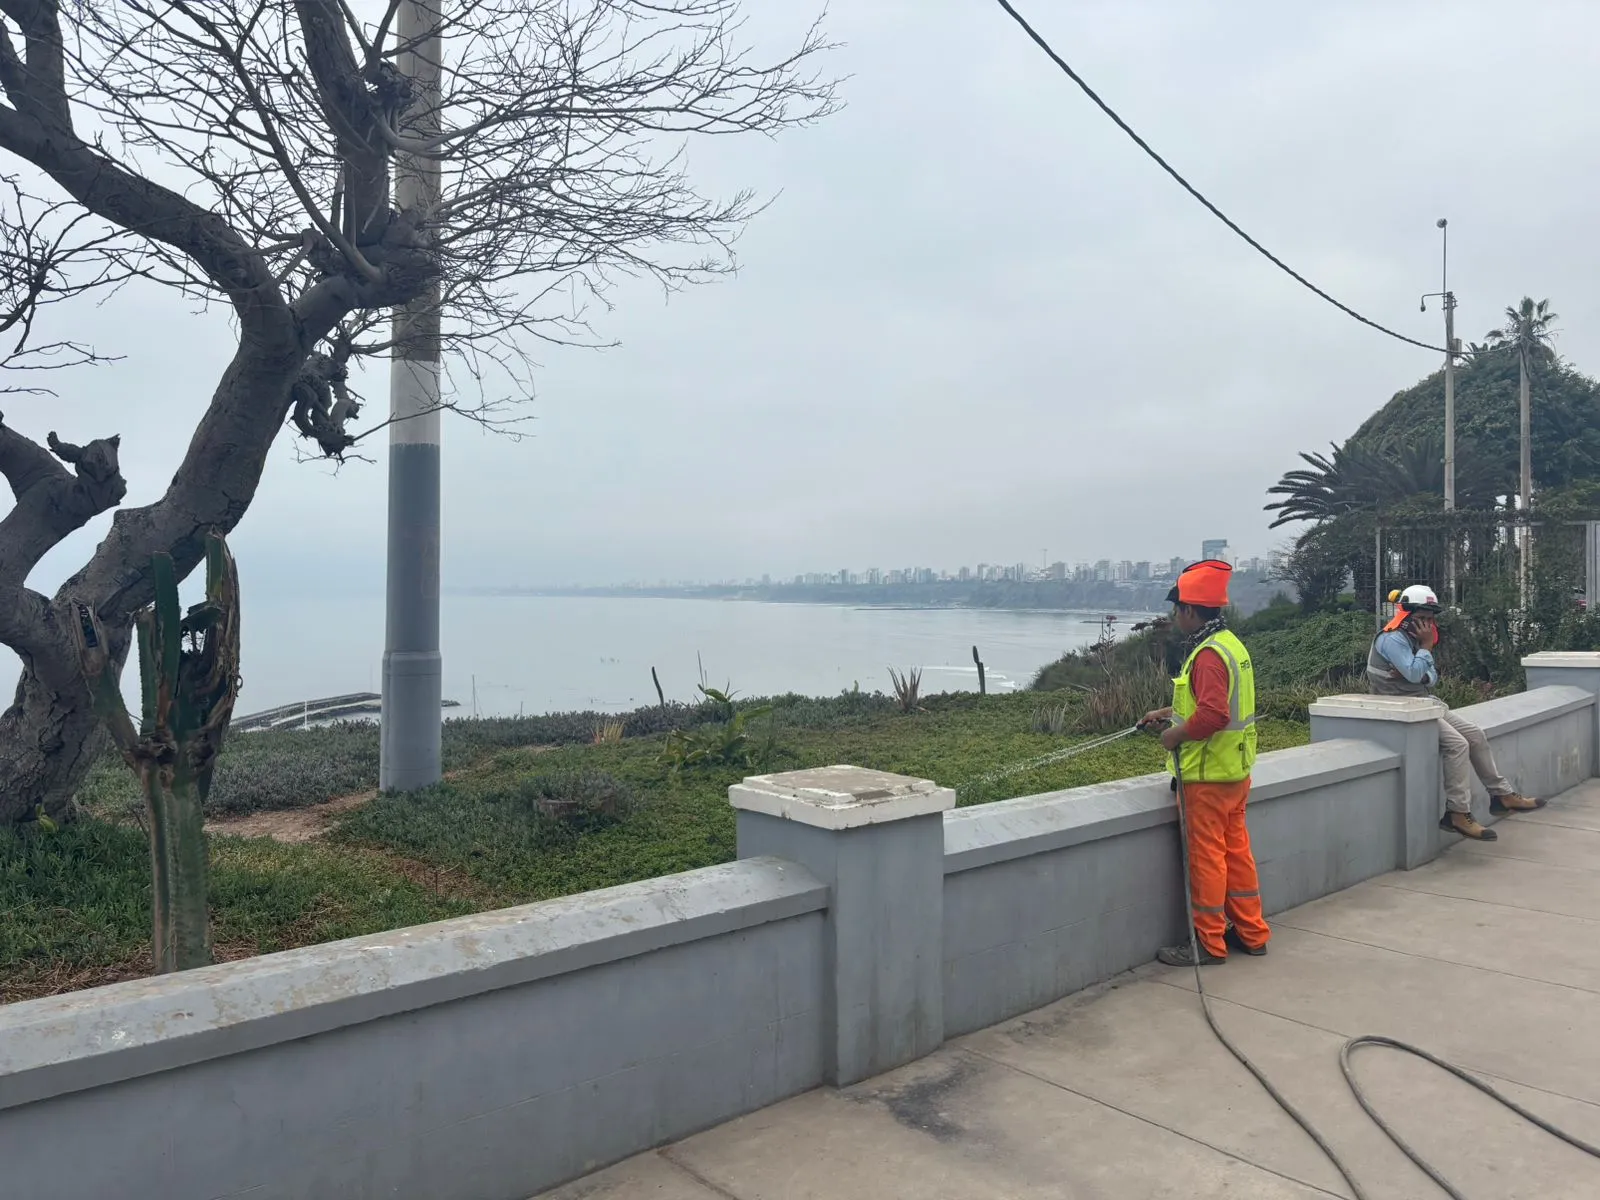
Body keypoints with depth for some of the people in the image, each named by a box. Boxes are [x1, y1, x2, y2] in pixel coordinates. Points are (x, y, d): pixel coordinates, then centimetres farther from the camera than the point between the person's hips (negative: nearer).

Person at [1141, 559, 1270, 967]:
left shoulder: (1208, 654, -22)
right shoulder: (1230, 644, 11)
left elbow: (1212, 714, -31)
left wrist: (1176, 735, -17)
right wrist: (1168, 712, 21)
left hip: (1208, 774, -10)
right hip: (1235, 770, 10)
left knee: (1206, 855, 1)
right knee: (1236, 848, 17)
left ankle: (1209, 942, 11)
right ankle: (1251, 933, 27)